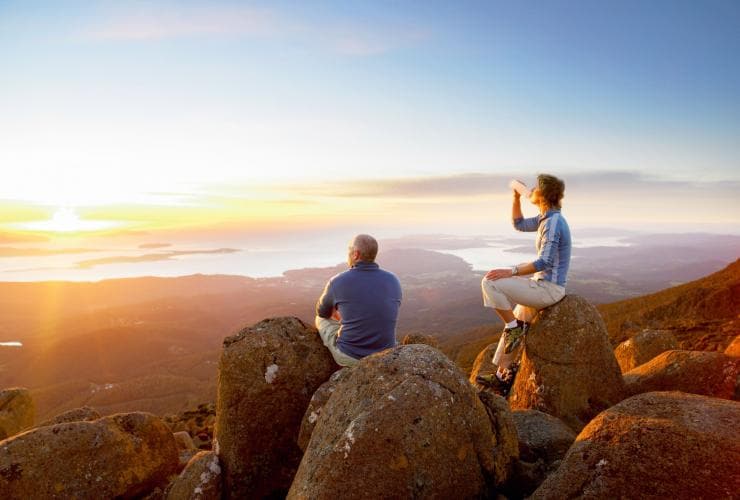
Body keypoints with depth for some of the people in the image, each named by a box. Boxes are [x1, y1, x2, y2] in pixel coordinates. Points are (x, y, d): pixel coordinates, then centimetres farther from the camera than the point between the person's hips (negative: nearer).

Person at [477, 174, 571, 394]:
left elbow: (544, 263, -26)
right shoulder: (546, 218, 11)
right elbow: (519, 224, 26)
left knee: (490, 283, -19)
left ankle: (514, 328, -5)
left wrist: (511, 271, -26)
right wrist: (516, 197, 14)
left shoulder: (553, 222, -20)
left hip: (548, 289, -10)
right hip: (544, 286, 10)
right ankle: (503, 376, 24)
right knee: (514, 327, 17)